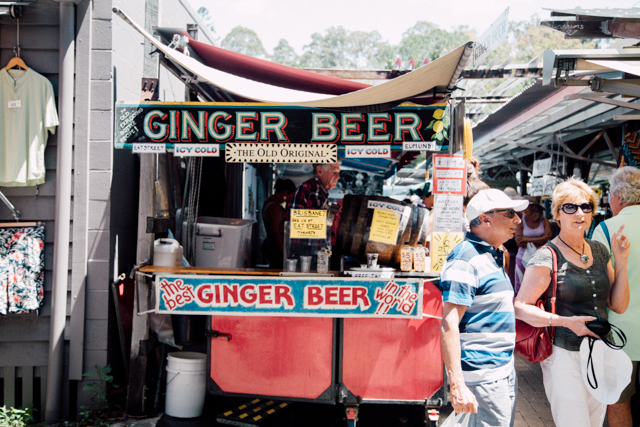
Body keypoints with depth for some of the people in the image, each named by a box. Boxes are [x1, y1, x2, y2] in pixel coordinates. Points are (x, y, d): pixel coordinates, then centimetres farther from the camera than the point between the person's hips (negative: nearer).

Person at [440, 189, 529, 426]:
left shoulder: (493, 257, 17)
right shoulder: (466, 259, -15)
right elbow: (448, 325, -23)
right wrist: (457, 385, -28)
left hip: (505, 371, 10)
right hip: (482, 377, -10)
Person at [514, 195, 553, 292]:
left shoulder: (544, 221, 4)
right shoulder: (521, 222, 1)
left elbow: (548, 238, -10)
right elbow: (519, 243, -8)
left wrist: (529, 239, -12)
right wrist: (539, 240, -9)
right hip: (523, 258, -1)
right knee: (520, 290, -3)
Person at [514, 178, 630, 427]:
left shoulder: (599, 251, 8)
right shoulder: (546, 258, -12)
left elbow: (619, 306, 8)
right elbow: (520, 308, -15)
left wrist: (621, 261, -1)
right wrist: (567, 321, -23)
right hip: (566, 357, -6)